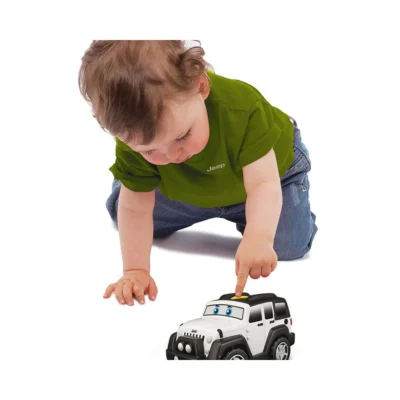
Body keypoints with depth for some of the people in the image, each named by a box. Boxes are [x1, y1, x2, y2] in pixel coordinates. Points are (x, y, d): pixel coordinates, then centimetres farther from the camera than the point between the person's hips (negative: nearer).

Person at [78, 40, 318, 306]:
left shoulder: (242, 106, -48)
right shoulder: (135, 137, -38)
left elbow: (264, 184, -49)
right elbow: (135, 209, -29)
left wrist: (259, 238, -67)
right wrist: (136, 270, -38)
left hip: (272, 165, -2)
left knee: (289, 245, -15)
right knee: (119, 208, 8)